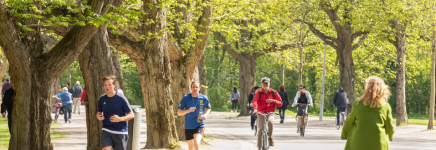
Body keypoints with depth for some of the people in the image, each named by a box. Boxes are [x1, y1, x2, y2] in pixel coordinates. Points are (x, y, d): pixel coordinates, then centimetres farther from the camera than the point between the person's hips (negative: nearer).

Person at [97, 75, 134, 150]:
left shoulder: (121, 99, -9)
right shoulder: (102, 99, 3)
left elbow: (131, 115, -6)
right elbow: (99, 112, 19)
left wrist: (120, 119, -23)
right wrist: (98, 116, -6)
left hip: (120, 132, -2)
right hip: (106, 131, 2)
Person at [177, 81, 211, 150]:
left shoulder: (204, 98, -4)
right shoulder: (186, 98, -5)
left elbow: (208, 108, 18)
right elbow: (179, 113, -4)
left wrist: (206, 115, -4)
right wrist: (188, 111, -23)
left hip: (199, 126, -2)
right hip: (188, 127, 2)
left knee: (196, 144, -25)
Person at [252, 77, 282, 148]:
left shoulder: (273, 93, 7)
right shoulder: (258, 93, 1)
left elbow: (280, 103, 6)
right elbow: (255, 101, -17)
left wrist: (272, 101, -13)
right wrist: (255, 108, -37)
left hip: (270, 112, 0)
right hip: (261, 113, 0)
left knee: (270, 121, -33)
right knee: (260, 129, -11)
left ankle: (270, 138, -13)